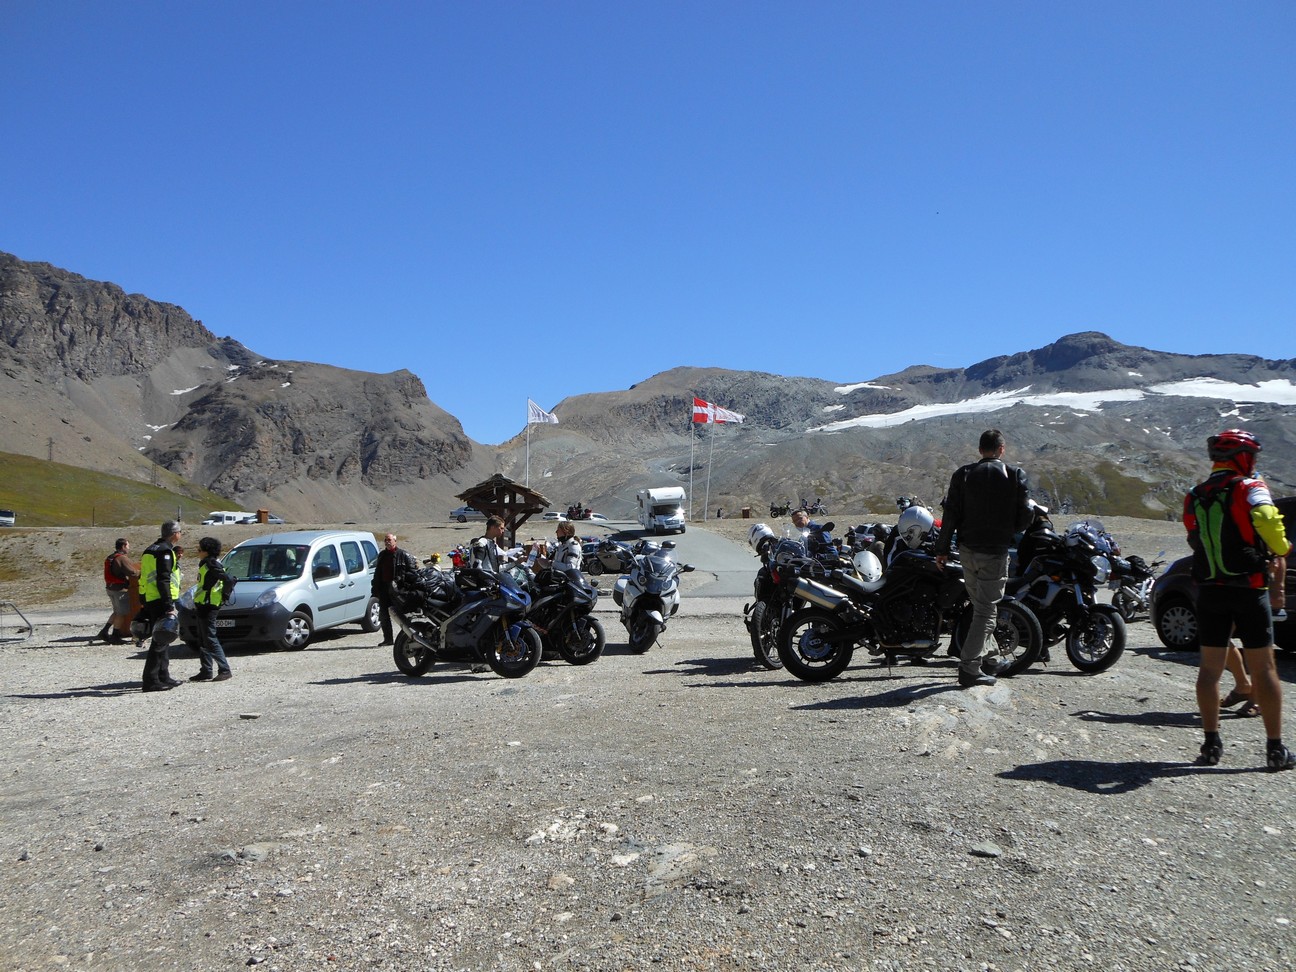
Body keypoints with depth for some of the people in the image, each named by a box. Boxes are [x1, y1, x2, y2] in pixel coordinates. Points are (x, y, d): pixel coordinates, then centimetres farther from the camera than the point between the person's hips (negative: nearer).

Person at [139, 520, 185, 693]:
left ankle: (164, 677, 21)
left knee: (161, 641, 15)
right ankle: (151, 681, -10)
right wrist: (169, 606, -22)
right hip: (160, 601, -10)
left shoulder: (152, 549, 20)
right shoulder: (165, 551, -11)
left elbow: (145, 578, 23)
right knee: (160, 642, -9)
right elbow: (163, 580, -19)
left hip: (149, 600, 10)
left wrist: (144, 606, 26)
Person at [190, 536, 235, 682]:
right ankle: (206, 671, 17)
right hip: (203, 605, 10)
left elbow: (229, 580, -24)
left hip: (208, 606, -10)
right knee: (203, 641, 13)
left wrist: (224, 596, -13)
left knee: (210, 639, -9)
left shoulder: (212, 564, -14)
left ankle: (225, 670, -8)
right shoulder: (206, 564, 16)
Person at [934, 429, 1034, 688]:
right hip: (996, 552, -4)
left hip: (967, 550, 4)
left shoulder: (962, 474, 2)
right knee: (987, 610, -2)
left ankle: (979, 658, 25)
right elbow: (1026, 512, -6)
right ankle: (969, 667, -8)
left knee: (979, 606, 18)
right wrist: (1011, 531, 15)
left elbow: (951, 514, -1)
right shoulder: (1015, 475, -4)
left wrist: (942, 549, 3)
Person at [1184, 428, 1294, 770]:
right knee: (1263, 668, 3)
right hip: (1248, 588, -4)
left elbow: (1196, 540, 11)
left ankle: (1211, 744, 9)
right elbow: (1267, 520, -24)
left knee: (1210, 667, 8)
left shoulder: (1193, 497, 10)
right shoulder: (1249, 488, -6)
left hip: (1209, 590, 4)